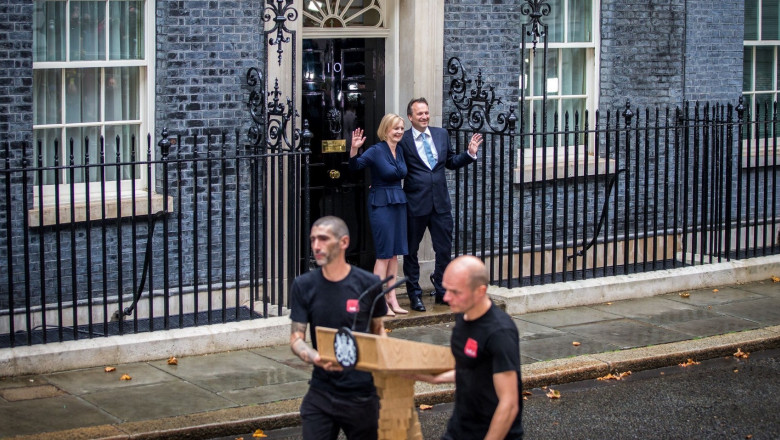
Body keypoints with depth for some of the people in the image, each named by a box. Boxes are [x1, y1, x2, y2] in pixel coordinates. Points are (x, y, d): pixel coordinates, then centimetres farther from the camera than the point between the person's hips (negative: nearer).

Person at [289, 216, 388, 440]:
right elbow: (296, 338, -2)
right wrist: (316, 358, -22)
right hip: (321, 393, 1)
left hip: (362, 393, -1)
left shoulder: (368, 284, -4)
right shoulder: (304, 285, -1)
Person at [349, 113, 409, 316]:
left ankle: (392, 298, 15)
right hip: (381, 204, -7)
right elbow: (355, 166, -22)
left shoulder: (400, 151, 10)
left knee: (394, 253, 9)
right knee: (384, 254, -5)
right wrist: (354, 149, -36)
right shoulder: (376, 151, -11)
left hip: (399, 202, 7)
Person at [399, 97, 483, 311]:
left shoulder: (441, 134, 9)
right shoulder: (403, 141, -7)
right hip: (415, 203, -4)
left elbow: (451, 162, 17)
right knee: (411, 251, 6)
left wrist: (470, 153, 5)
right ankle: (414, 294, 19)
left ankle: (441, 291, 24)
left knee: (444, 249, 9)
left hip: (440, 202, 4)